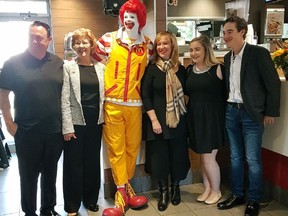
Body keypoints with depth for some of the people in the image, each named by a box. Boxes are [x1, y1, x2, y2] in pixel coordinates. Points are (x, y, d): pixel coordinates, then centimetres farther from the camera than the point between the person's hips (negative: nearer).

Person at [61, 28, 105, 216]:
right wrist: (67, 126, -12)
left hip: (96, 121, 3)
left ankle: (91, 199, 30)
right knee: (74, 162, 4)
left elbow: (104, 94, 9)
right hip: (76, 121, -3)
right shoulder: (68, 67, -3)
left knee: (93, 161, 12)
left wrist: (104, 119, 4)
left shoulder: (100, 67, 7)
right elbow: (65, 99, -8)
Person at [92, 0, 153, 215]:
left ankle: (126, 187, 29)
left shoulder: (148, 45, 6)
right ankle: (122, 192, 14)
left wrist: (140, 88, 10)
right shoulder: (109, 39, 0)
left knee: (132, 147, 10)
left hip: (135, 104, 2)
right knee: (116, 149, 2)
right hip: (112, 103, -2)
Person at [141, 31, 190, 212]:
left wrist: (185, 113, 1)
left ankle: (176, 188, 30)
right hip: (158, 120, -2)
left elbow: (186, 93, 11)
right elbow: (146, 96, -8)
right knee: (160, 156, 5)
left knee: (177, 155, 9)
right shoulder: (151, 69, -4)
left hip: (178, 120, 2)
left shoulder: (181, 69, 4)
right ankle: (163, 192, 23)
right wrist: (154, 120, -14)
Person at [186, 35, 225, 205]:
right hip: (195, 117, 6)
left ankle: (216, 191, 22)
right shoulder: (189, 70, 7)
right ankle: (207, 189, 30)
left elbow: (226, 94, -9)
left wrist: (224, 117, -12)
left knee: (208, 157, 0)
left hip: (212, 117, -5)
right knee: (203, 157, 14)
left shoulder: (217, 68, -10)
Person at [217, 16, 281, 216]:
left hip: (251, 113, -6)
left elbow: (273, 84, -10)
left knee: (252, 159, 1)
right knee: (235, 157, 13)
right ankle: (237, 195, 28)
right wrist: (228, 106, 8)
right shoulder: (228, 57, 10)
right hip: (232, 111, 6)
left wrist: (271, 112, -9)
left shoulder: (259, 53, -10)